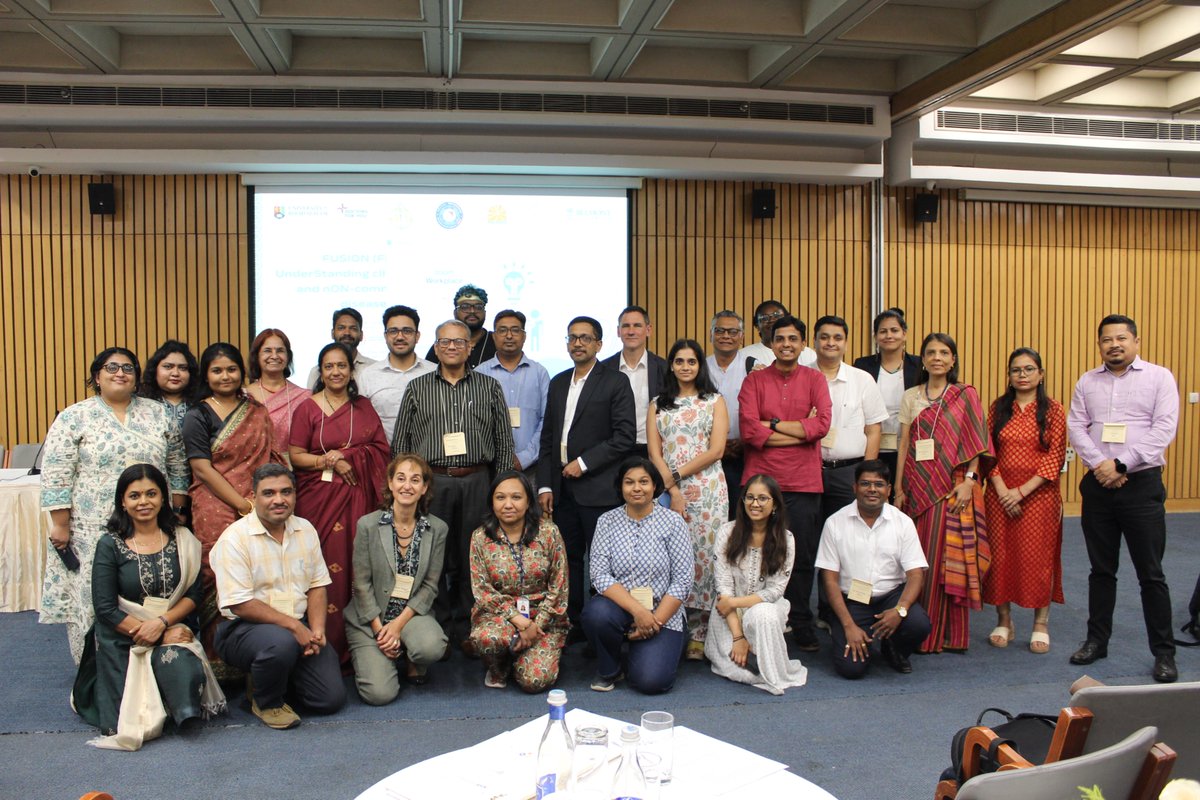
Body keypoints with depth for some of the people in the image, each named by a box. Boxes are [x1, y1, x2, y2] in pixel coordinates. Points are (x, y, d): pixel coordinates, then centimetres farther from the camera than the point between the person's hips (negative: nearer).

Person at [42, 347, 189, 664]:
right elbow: (56, 477, -4)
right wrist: (60, 525, -8)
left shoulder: (158, 413, 9)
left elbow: (177, 467, 13)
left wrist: (176, 514, 9)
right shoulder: (73, 418, -1)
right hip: (94, 531, -2)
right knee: (93, 601, 2)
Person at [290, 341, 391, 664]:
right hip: (319, 497, -2)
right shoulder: (307, 409, 5)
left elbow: (382, 449, 7)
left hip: (358, 498, 2)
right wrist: (330, 462, -13)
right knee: (324, 568, -7)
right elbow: (295, 456, 0)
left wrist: (342, 456, -7)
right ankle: (326, 646, 1)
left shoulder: (364, 407, 14)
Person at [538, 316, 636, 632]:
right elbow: (548, 437, 15)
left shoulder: (615, 382, -3)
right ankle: (573, 623, 18)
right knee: (569, 558, 9)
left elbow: (625, 437, -10)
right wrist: (545, 485, 8)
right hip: (562, 487, 6)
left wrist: (584, 463, -12)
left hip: (598, 488, -5)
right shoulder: (558, 383, 15)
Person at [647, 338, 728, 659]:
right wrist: (672, 490, -8)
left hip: (707, 489, -1)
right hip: (668, 490, 2)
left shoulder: (714, 401, 8)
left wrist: (677, 475, -8)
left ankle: (699, 636, 4)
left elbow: (716, 450, -2)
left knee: (704, 557, -4)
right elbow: (654, 452, 5)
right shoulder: (658, 404, 14)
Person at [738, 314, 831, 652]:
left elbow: (823, 424, -9)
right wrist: (801, 430, -9)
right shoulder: (754, 380, 5)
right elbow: (749, 431, -9)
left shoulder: (815, 380, 7)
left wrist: (773, 425, -9)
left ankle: (801, 624, 18)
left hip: (803, 483, 0)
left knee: (802, 557, 4)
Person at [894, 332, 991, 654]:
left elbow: (975, 444, 0)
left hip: (953, 487, -2)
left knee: (950, 558, -3)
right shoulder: (911, 397, 11)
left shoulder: (966, 395, 4)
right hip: (919, 486, 2)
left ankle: (949, 633, 5)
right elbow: (904, 444, 9)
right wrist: (899, 488, 4)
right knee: (920, 558, 3)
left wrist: (968, 481, -11)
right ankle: (920, 630, 11)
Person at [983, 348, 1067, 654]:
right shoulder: (998, 408, 6)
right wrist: (1003, 491, -10)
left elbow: (1055, 457, -6)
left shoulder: (1053, 410, -1)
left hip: (1039, 494, -2)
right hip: (1000, 494, 2)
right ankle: (1004, 621, 17)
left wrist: (1022, 491, -13)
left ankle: (1041, 624, 15)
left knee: (1038, 557, 2)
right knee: (1000, 556, 4)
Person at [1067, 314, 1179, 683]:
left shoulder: (1159, 377, -1)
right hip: (1097, 485, 3)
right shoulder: (1087, 382, 9)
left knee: (1151, 573, 1)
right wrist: (1099, 465, -14)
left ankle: (1164, 652, 11)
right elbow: (1076, 427, 2)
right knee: (1101, 570, 13)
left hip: (1142, 484, -3)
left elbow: (1164, 429, -10)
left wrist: (1120, 465, -17)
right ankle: (1097, 640, 23)